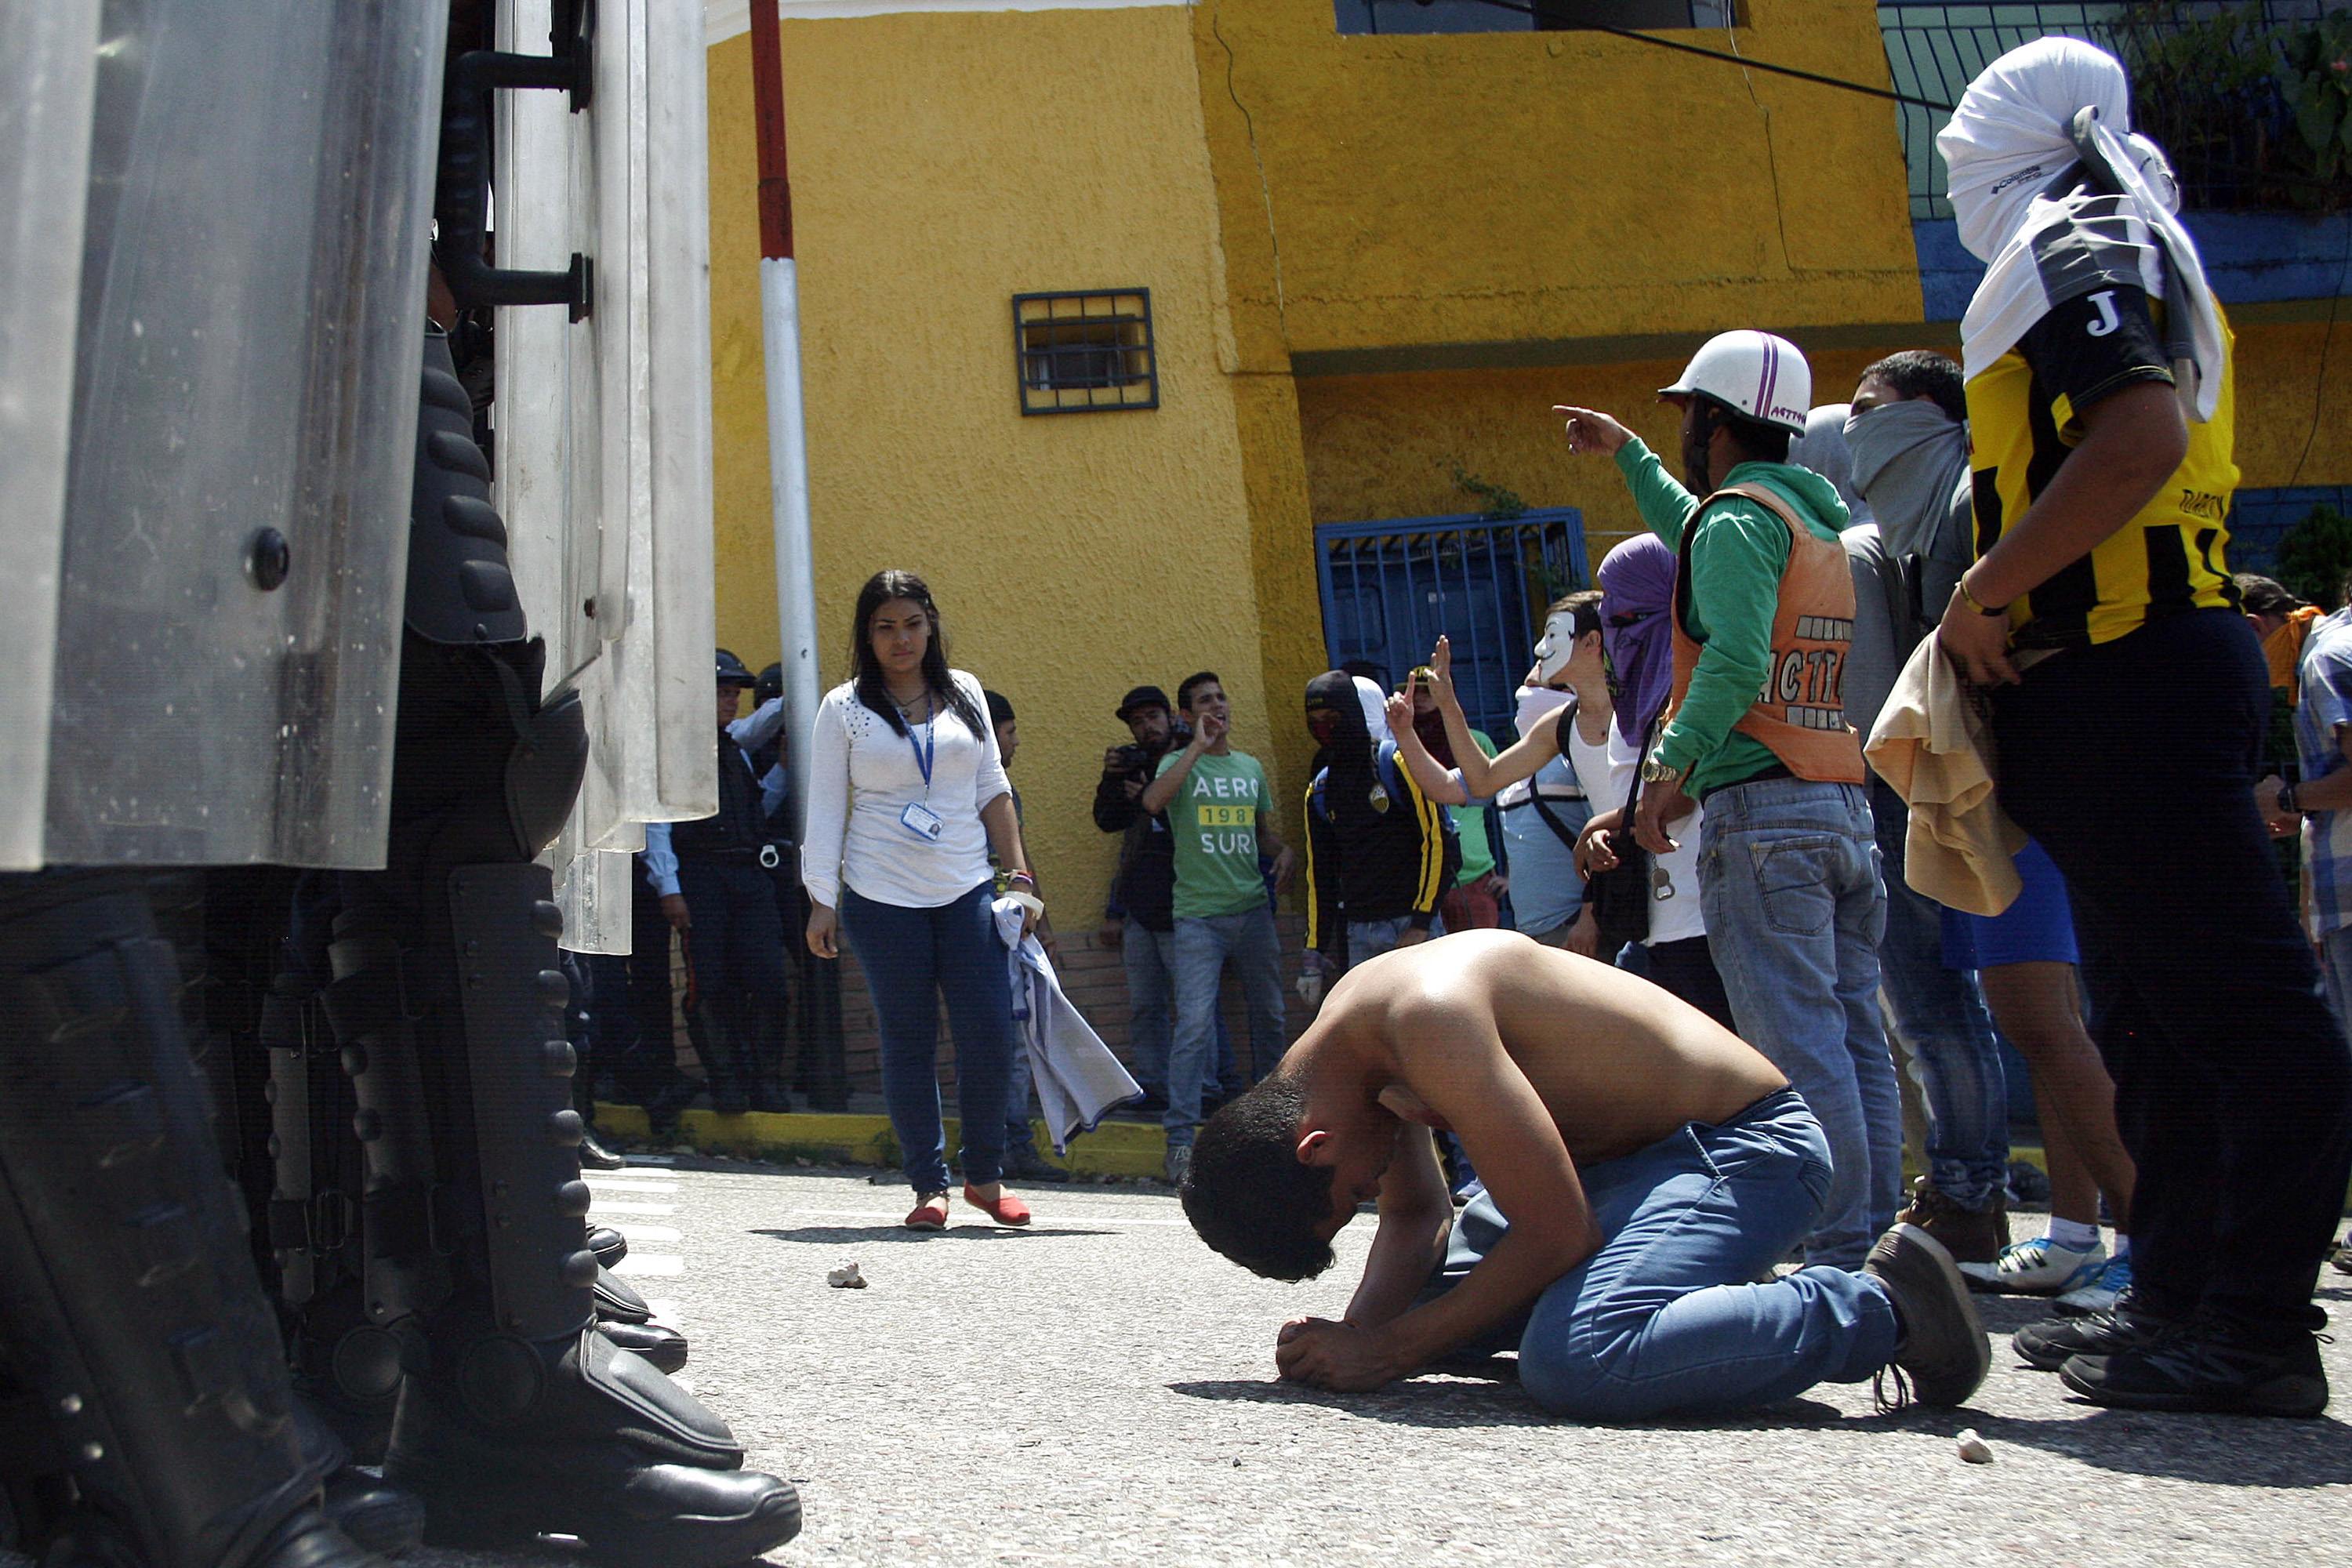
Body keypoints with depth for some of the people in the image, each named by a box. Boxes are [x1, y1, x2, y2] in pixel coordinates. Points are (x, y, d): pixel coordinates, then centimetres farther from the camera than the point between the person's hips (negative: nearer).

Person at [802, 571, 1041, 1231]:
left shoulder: (963, 693, 9)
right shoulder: (844, 708, 2)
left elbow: (992, 789, 13)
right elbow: (826, 809, 2)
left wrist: (1019, 874, 8)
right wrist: (821, 901, -4)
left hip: (968, 892, 2)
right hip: (882, 899, -2)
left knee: (990, 1031, -5)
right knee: (908, 1044, 1)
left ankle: (985, 1176, 11)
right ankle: (929, 1185, 10)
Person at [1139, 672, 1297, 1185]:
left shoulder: (1250, 767, 16)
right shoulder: (1180, 764, 2)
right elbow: (1152, 800, -20)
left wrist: (1283, 851, 3)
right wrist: (1198, 745, -16)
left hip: (1254, 909, 5)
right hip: (1199, 913, -5)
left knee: (1270, 1017, 9)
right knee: (1194, 1022, -12)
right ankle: (1181, 1138, -11)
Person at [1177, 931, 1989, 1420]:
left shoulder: (1429, 1017, -29)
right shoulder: (1327, 1054, 0)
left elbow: (1558, 1233, -27)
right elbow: (1416, 1220, 10)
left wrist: (1389, 1349, -21)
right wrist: (1356, 1331, -9)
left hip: (1743, 1145, -10)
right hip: (1629, 1151, 10)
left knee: (1574, 1364, -33)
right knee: (1415, 1301, 16)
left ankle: (1881, 1307, -15)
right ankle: (1719, 1300, 18)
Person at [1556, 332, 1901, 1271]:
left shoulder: (1741, 516, -5)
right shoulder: (1814, 519, 23)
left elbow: (1736, 660, -21)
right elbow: (1694, 539, 43)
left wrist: (1672, 766, -21)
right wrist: (1627, 454, 53)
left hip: (1762, 808, -9)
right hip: (1845, 804, 9)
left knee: (1796, 1042, -10)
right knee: (1854, 1032, 7)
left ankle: (1839, 1253, -12)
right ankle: (1876, 1239, 8)